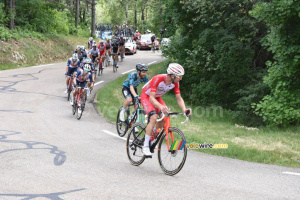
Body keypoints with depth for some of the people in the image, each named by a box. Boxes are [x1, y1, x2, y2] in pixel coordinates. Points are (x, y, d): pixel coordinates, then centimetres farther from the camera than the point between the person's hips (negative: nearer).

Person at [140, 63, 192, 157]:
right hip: (146, 96, -7)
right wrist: (161, 107, -59)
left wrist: (184, 109, -33)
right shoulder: (157, 79, -36)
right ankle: (145, 146, -20)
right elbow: (151, 98, -40)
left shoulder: (175, 82, -18)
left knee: (164, 119, -12)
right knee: (154, 118, -27)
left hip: (157, 97, 7)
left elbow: (179, 98, -13)